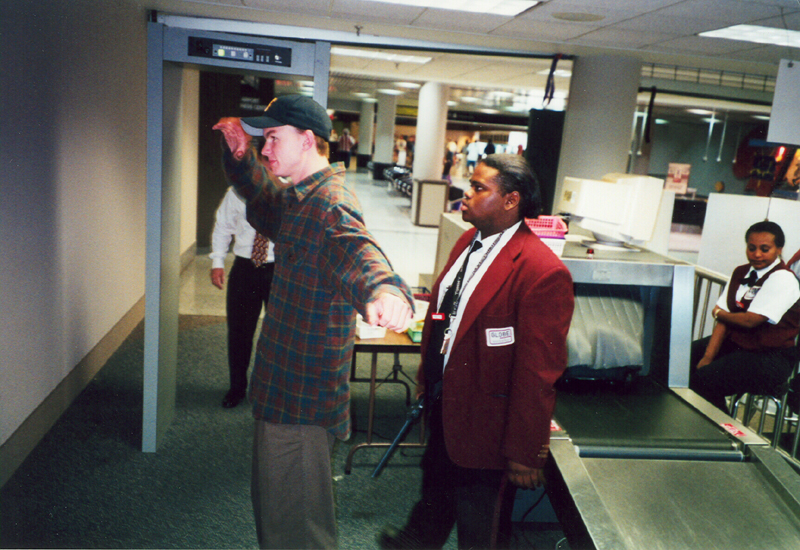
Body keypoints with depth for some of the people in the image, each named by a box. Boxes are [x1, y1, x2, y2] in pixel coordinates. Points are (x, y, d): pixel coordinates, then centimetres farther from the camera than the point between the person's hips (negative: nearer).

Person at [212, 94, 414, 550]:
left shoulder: (330, 204, -23)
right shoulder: (299, 196, 9)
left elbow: (358, 251, -44)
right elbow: (263, 198, 30)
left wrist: (385, 289, -66)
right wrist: (240, 155, 12)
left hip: (303, 395, -10)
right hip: (286, 385, 10)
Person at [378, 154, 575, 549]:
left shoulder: (543, 272, -26)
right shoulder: (468, 241, 1)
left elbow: (538, 372, -23)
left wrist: (525, 453, -18)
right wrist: (427, 374, 19)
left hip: (485, 427, -7)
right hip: (444, 403, 8)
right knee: (434, 491, 34)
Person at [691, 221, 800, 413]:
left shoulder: (783, 279, -13)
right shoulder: (740, 273, 10)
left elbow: (750, 320, -20)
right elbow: (724, 318, 2)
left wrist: (719, 313, -1)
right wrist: (708, 357, -9)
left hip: (768, 359, -8)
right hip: (734, 343, 8)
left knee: (702, 381, -27)